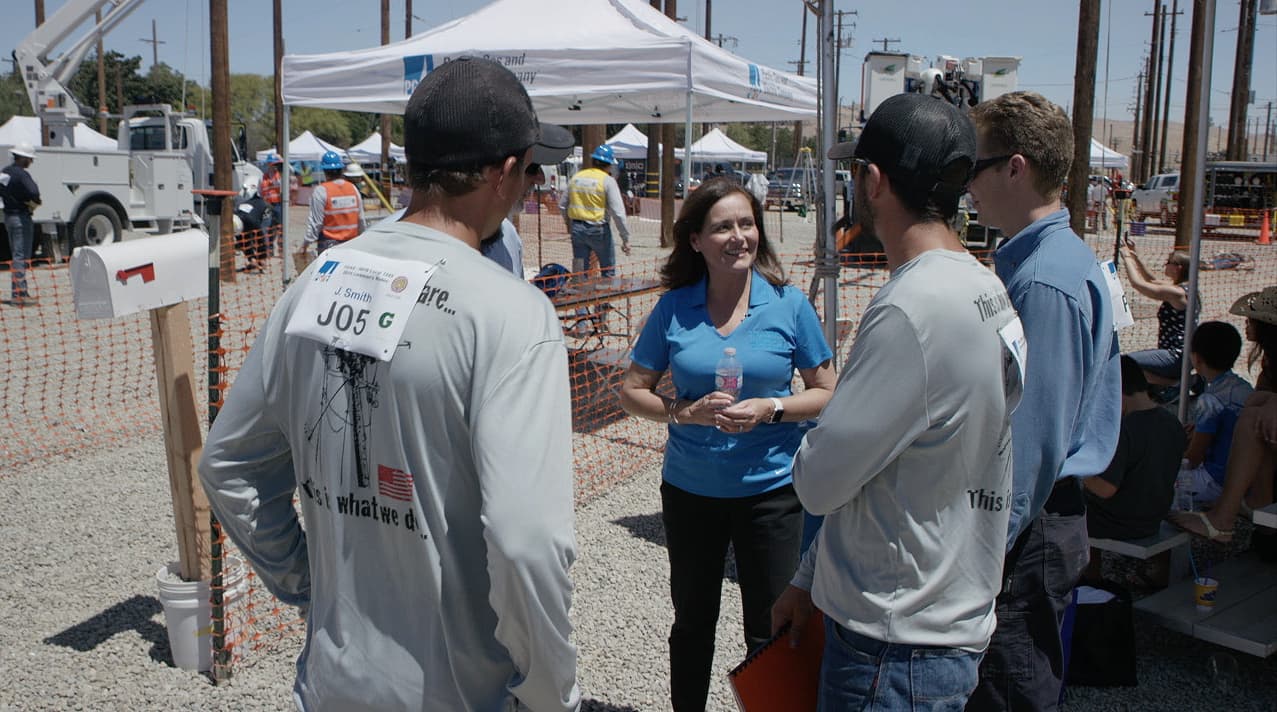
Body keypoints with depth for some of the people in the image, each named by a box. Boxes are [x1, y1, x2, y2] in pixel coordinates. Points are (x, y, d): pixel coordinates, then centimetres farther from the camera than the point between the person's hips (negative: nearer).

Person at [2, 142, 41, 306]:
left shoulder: (5, 171, 10)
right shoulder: (21, 174, -18)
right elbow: (34, 193, -32)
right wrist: (33, 203, -13)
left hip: (8, 216, 9)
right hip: (21, 217, -9)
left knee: (17, 254, 17)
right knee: (21, 256, -6)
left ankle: (22, 292, 24)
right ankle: (18, 295, -5)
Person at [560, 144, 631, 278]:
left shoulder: (576, 177, 6)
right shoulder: (608, 181, -10)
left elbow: (562, 205, 12)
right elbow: (618, 212, -16)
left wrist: (569, 224, 28)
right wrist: (625, 238, -11)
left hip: (577, 228, 5)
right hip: (598, 230, -5)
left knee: (579, 271, 11)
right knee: (608, 271, 10)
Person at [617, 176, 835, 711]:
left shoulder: (788, 305, -6)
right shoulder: (673, 308, -4)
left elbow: (826, 393, 0)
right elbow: (632, 392, 1)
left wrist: (769, 409, -18)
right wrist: (686, 412, -17)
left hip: (770, 487, -1)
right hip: (689, 489, 2)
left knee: (769, 629, 8)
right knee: (692, 621, 18)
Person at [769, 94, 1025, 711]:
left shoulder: (913, 309, -25)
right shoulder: (986, 292, 6)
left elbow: (819, 481, -20)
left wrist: (806, 455, 4)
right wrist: (809, 580, 15)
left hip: (895, 648, -9)